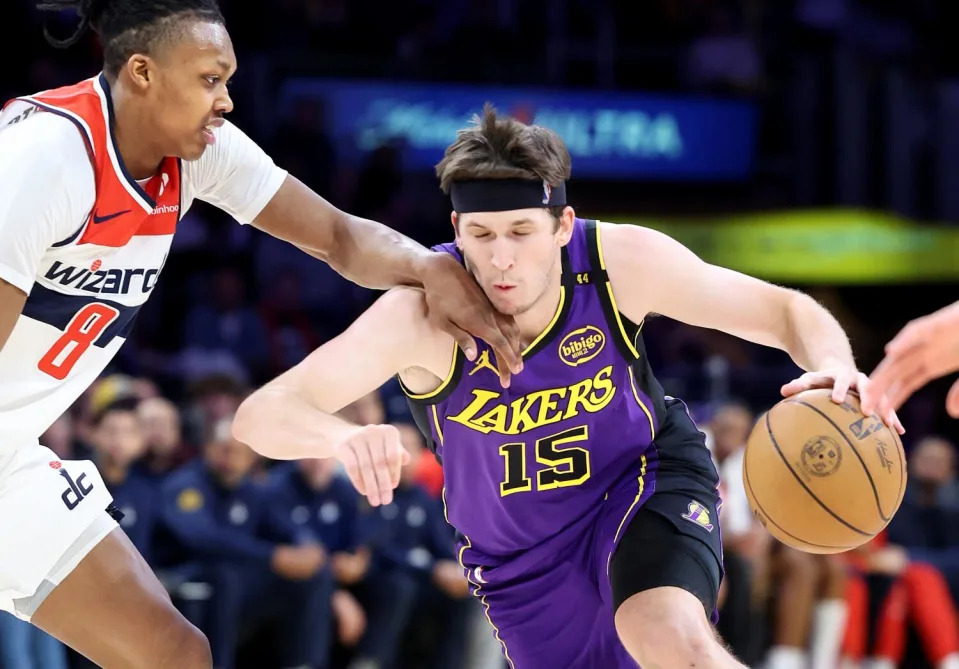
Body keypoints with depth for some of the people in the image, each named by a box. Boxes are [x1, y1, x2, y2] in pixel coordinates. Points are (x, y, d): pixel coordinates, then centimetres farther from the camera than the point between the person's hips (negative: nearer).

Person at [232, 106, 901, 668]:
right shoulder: (424, 315, -31)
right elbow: (259, 416, -38)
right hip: (524, 558, 1)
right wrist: (343, 436, -61)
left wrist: (833, 365, -38)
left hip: (646, 481, -1)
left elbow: (786, 312, -14)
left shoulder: (621, 261, -25)